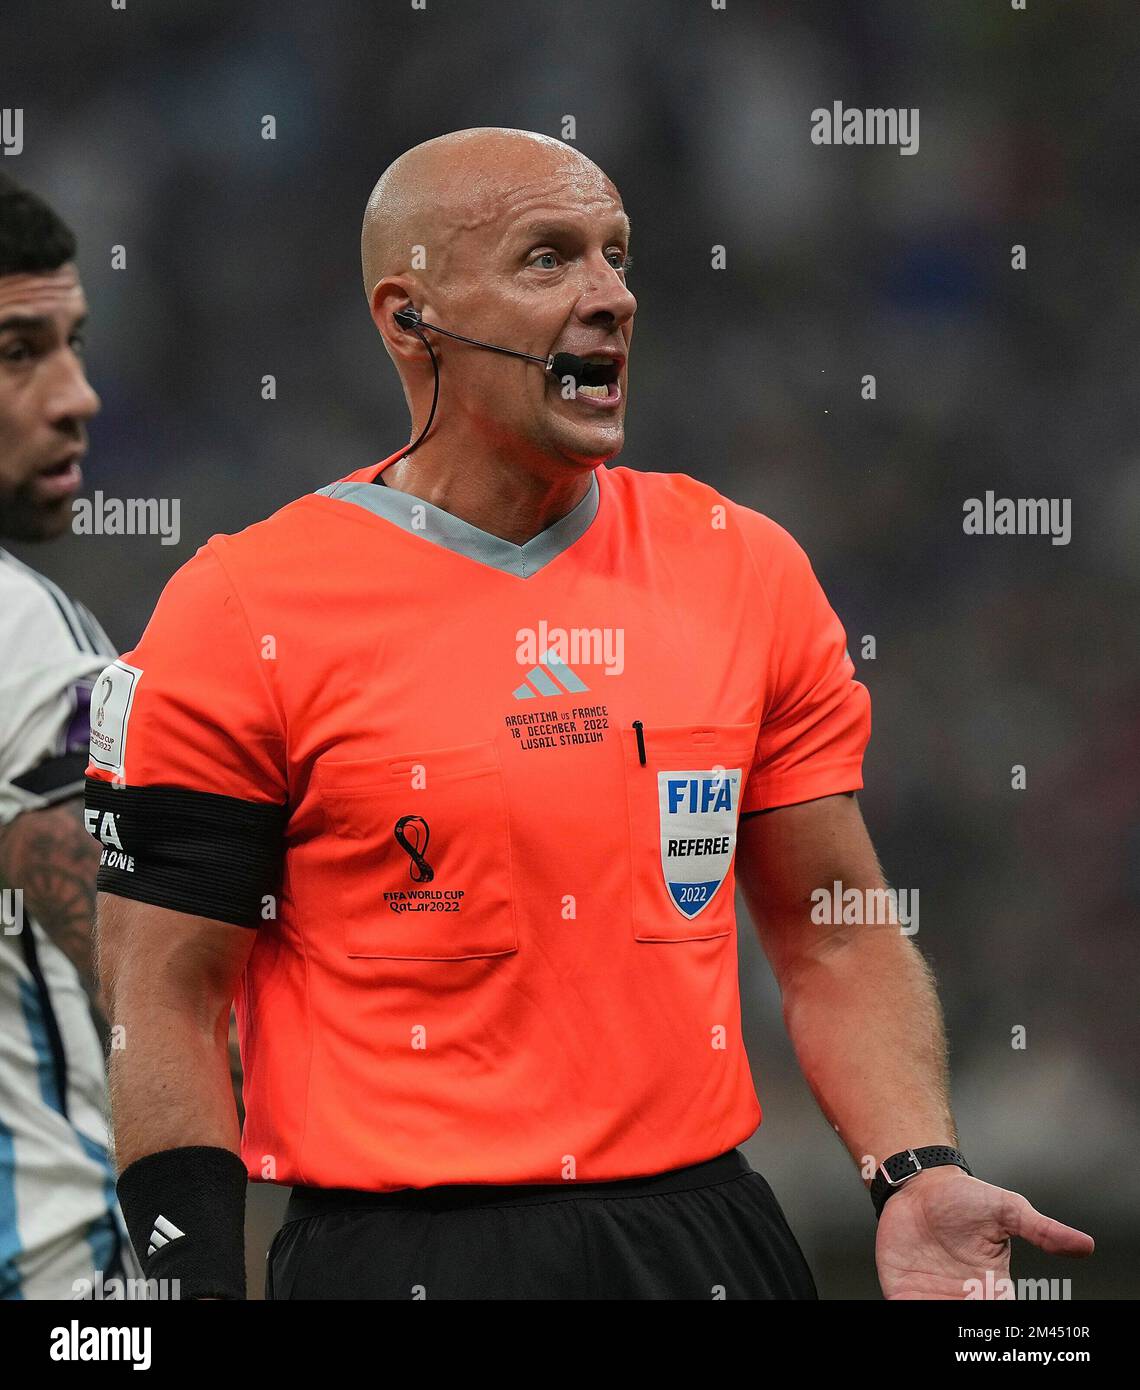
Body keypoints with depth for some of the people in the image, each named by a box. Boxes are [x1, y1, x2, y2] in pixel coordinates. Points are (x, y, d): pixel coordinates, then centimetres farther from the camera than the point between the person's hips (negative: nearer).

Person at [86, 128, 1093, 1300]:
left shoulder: (747, 573, 6)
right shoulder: (245, 617, -6)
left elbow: (836, 942, 10)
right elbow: (162, 1005, -6)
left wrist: (916, 1175, -5)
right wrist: (201, 1287, -15)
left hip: (705, 1239, 4)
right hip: (402, 1251, -4)